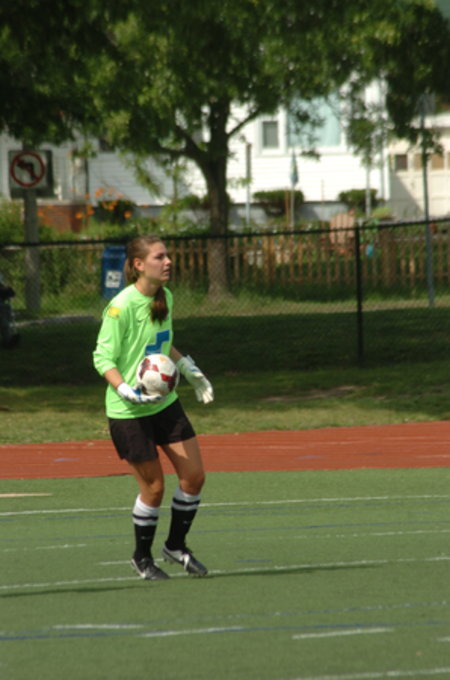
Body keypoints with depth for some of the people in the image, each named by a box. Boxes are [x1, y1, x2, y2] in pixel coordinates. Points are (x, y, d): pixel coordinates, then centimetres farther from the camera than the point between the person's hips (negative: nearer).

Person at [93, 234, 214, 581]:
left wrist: (191, 371, 21)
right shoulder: (121, 307, -20)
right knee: (154, 487, 0)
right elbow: (103, 358, -17)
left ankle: (176, 545, 25)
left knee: (194, 475, 3)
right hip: (129, 411, -7)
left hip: (165, 402, 7)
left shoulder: (165, 297, 4)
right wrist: (129, 393, -29)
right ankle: (142, 557, 22)